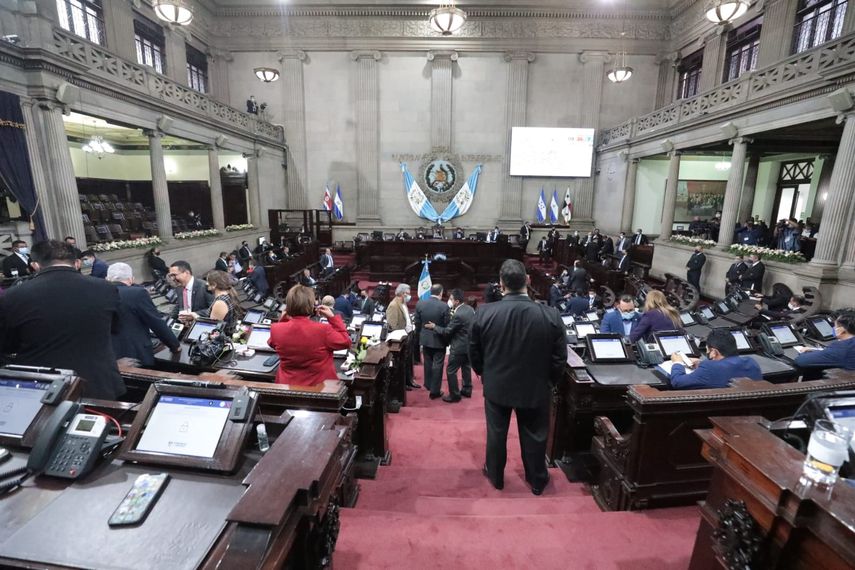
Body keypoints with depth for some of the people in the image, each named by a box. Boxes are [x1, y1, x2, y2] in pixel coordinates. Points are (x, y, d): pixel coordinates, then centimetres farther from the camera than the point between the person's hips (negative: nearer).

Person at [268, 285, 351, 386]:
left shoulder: (276, 329, -12)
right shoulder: (324, 330, -23)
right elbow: (345, 342, -6)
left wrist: (283, 318, 8)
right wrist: (333, 317, -3)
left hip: (287, 386, 4)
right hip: (320, 387, -4)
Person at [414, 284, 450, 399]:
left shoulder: (420, 304, -7)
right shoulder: (444, 306, -19)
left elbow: (416, 323, 0)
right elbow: (447, 325, -13)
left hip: (425, 338, 4)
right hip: (439, 340, -4)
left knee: (428, 362, 22)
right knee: (437, 365, 6)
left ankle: (428, 384, 38)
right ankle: (435, 391, 13)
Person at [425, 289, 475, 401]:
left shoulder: (458, 315, -27)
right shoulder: (470, 309, 0)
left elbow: (447, 331, -19)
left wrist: (434, 326, -6)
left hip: (459, 347, -9)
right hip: (469, 344, 9)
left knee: (451, 371, 3)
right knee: (466, 367, 22)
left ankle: (454, 395, 11)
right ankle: (467, 390, 34)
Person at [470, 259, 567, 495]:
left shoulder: (484, 313, -19)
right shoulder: (551, 316, -19)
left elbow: (474, 352, -6)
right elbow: (559, 358, -9)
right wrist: (549, 382, 9)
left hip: (496, 386, 0)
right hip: (535, 388, 0)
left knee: (496, 433, 21)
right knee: (534, 436, 21)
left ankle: (495, 476, 42)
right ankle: (537, 480, 42)